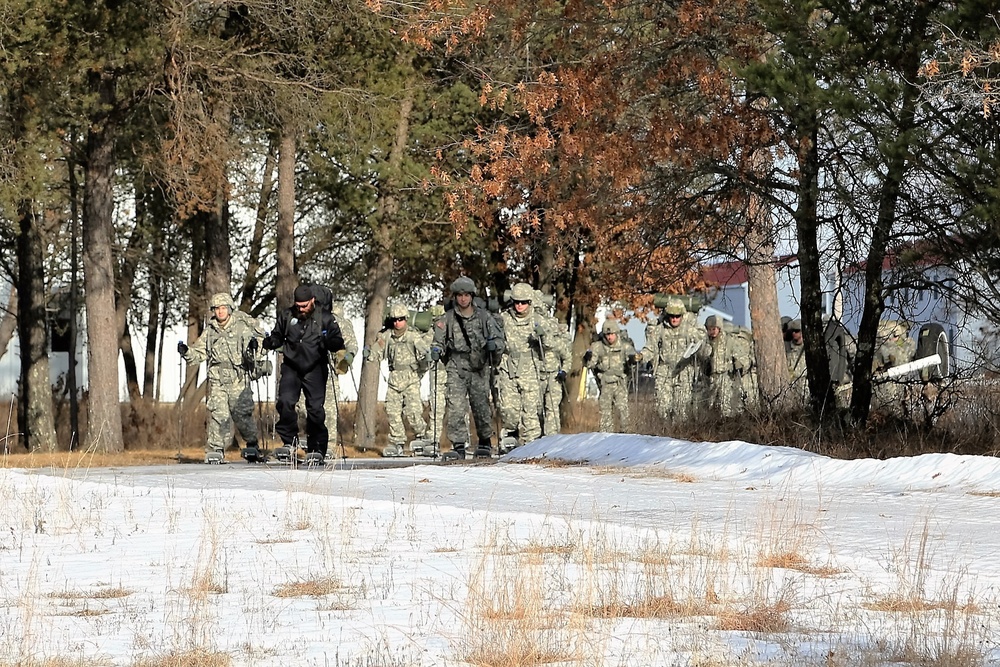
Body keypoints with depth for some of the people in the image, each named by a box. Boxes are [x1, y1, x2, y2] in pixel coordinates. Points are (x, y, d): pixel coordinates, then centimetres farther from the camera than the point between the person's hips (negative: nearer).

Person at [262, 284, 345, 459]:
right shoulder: (286, 316, 6)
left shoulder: (325, 318, 0)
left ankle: (316, 448, 5)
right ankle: (290, 442, -2)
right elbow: (278, 336, 20)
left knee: (315, 408, -6)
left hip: (315, 369, -2)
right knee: (285, 402, -15)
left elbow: (338, 343, -1)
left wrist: (328, 341, -23)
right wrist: (271, 342, -3)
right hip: (291, 367, 2)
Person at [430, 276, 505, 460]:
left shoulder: (483, 316, 4)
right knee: (455, 406, -12)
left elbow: (498, 336, 5)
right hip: (457, 367, 0)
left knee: (481, 405, 3)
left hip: (479, 367, 0)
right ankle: (458, 446, -9)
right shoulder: (448, 319, 5)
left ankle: (485, 442, 24)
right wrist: (436, 350, -12)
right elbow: (439, 340, 10)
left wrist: (494, 344, -18)